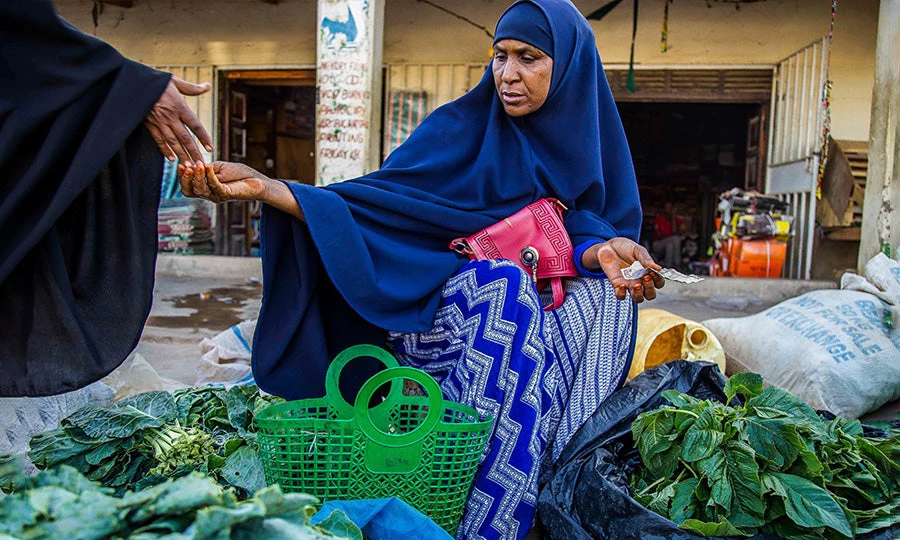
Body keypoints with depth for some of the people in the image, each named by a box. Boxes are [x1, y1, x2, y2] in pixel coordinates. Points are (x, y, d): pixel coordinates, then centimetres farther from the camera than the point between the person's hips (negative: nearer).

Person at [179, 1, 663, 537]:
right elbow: (375, 201, -11)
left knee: (603, 297, -25)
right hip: (439, 306, -2)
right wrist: (262, 186, -24)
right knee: (506, 281, -33)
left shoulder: (591, 142, 8)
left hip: (537, 316, 3)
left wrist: (604, 250, -24)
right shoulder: (462, 128, -2)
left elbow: (587, 233, 2)